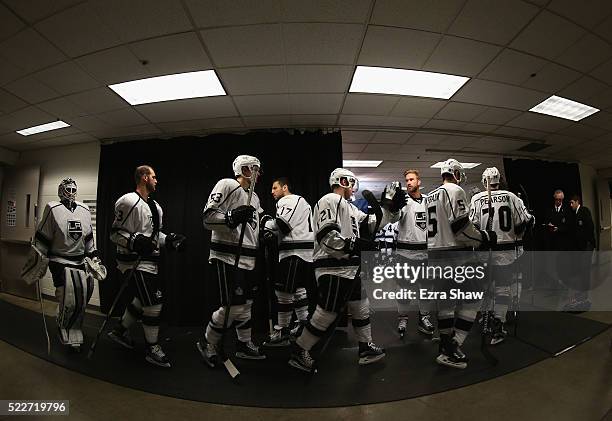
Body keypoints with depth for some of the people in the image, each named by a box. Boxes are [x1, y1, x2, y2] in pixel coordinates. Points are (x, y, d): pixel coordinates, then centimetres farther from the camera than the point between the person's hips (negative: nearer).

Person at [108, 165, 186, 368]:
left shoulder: (155, 207, 16)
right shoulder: (128, 201, -13)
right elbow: (115, 233, -14)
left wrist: (169, 240, 7)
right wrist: (135, 241, -29)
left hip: (149, 260, 10)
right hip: (133, 261, -10)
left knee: (143, 300, 20)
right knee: (154, 302, -9)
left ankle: (119, 331, 42)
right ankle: (152, 349, 7)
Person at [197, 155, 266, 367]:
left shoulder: (254, 197, 18)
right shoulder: (226, 185, -8)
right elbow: (208, 218, -15)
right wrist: (232, 217, -27)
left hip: (248, 259, 9)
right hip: (227, 257, -9)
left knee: (246, 303, 15)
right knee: (233, 307, -6)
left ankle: (244, 344, 32)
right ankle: (207, 344, 17)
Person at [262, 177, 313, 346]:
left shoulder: (288, 200, -7)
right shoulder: (299, 201, 25)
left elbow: (282, 224, -21)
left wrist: (267, 225, -5)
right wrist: (274, 234, 9)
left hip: (295, 253, -11)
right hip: (304, 253, 11)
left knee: (283, 290, -5)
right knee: (298, 288, 17)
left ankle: (282, 331, 4)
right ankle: (304, 325, 26)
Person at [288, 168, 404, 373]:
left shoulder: (349, 206, 21)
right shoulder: (329, 201, -12)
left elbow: (371, 224, 20)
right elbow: (326, 234, -24)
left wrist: (391, 209, 14)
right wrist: (353, 244, -26)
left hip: (350, 269, 11)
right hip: (333, 269, -10)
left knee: (361, 308, 18)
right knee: (326, 314, -4)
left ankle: (366, 349, 33)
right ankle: (299, 352, 13)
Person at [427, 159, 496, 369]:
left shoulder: (430, 196, 17)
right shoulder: (455, 191, -8)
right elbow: (461, 226, -17)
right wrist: (484, 237, -4)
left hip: (434, 252, 8)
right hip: (455, 252, -8)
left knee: (445, 299, 15)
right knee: (471, 299, 1)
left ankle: (446, 346, 25)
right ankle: (452, 349, -2)